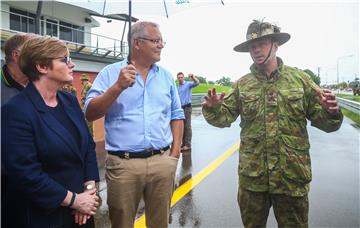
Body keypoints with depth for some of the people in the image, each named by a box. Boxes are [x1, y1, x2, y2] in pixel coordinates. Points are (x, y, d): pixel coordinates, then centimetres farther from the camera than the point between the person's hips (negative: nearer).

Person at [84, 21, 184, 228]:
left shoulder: (166, 76, 10)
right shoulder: (110, 73, 0)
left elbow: (177, 115, 12)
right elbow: (90, 114, -6)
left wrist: (175, 152, 4)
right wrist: (118, 87, -17)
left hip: (162, 161, 3)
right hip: (123, 163, -2)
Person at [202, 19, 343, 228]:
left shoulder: (300, 78, 0)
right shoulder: (242, 84, 3)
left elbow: (323, 122, 2)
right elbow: (224, 118, 1)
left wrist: (330, 112, -20)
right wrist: (213, 108, -19)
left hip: (292, 176, -1)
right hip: (251, 176, 1)